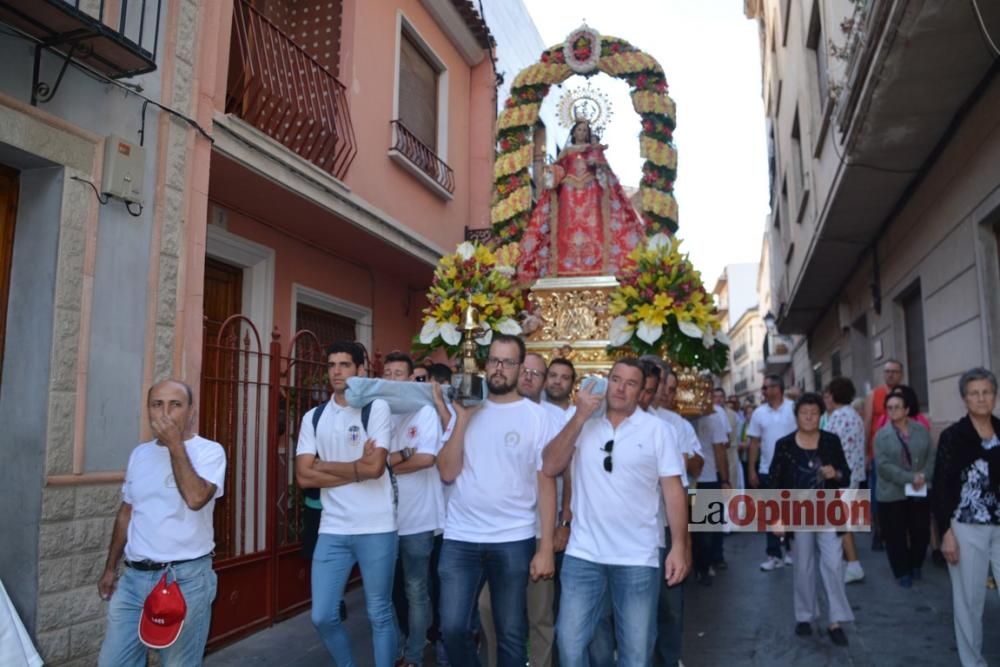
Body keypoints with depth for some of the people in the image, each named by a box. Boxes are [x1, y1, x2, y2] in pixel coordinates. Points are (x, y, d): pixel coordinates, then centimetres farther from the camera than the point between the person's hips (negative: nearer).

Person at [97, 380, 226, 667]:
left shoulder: (209, 451, -10)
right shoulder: (139, 454, 10)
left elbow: (196, 498, -28)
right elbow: (126, 514, 19)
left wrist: (175, 444, -22)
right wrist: (110, 568, 19)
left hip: (186, 578, -5)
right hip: (134, 577, 6)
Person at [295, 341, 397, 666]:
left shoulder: (377, 408, -5)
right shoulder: (313, 417, 8)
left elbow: (375, 467, -15)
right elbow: (304, 476, -1)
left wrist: (325, 465, -6)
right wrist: (356, 468, -10)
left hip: (376, 528, -4)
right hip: (332, 529, 4)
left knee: (380, 615, 8)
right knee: (322, 616, 9)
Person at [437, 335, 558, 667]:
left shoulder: (537, 416, -2)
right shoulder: (466, 409, 5)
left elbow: (546, 483, -3)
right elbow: (447, 473, -2)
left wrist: (546, 547, -7)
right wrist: (463, 419, -9)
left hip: (514, 540, -2)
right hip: (460, 538, 2)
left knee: (511, 634, 11)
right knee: (453, 628, 5)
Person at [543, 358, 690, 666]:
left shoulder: (657, 429, 0)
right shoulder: (582, 423, 4)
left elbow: (673, 489, -1)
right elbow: (550, 467, -6)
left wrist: (679, 546, -8)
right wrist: (579, 417, -12)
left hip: (638, 558, -1)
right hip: (583, 554, 2)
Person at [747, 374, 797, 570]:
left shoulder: (794, 409, -6)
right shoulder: (759, 413, 2)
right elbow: (754, 443, 4)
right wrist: (751, 470, 0)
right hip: (767, 471, 2)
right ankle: (774, 555, 14)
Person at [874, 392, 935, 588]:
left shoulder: (922, 430, 5)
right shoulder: (881, 435, -5)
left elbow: (931, 456, 3)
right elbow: (883, 465, -13)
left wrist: (924, 476, -14)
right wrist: (909, 478, -19)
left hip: (920, 492, 2)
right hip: (892, 494, -2)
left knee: (921, 532, 9)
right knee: (896, 535, 3)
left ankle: (915, 566, 32)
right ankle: (902, 572, 18)